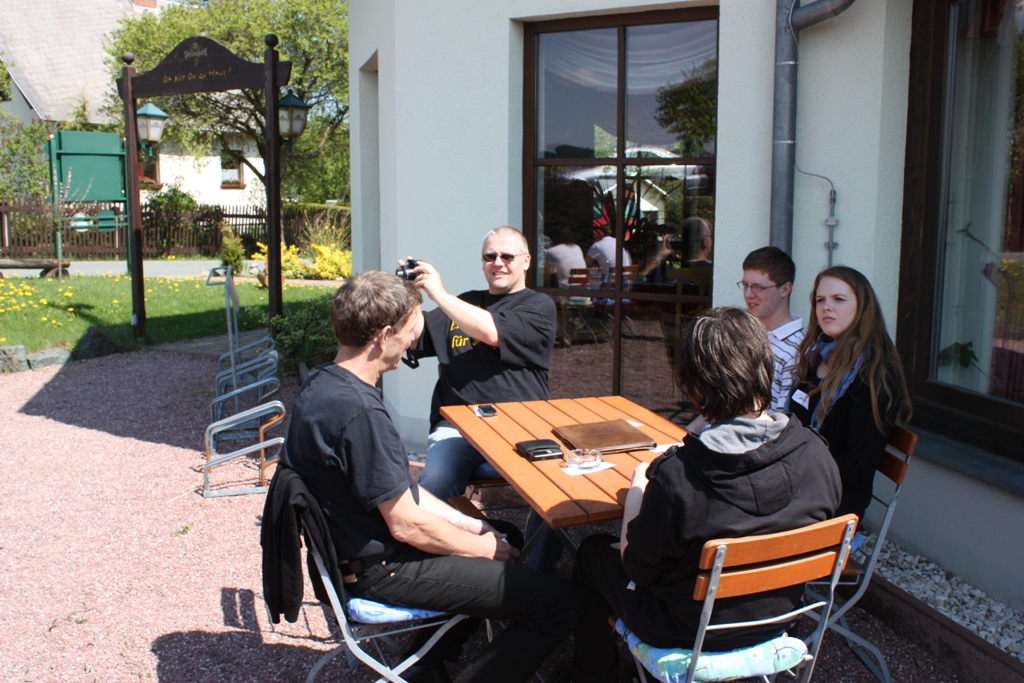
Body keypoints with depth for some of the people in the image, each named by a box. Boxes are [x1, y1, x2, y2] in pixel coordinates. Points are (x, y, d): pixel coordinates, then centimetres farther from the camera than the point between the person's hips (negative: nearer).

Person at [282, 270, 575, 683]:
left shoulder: (323, 386, 3)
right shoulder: (358, 410, -28)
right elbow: (406, 524, -23)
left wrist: (466, 523, 7)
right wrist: (486, 547, -8)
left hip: (355, 549, 10)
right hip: (381, 570, -10)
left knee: (505, 539, 28)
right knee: (556, 603, -12)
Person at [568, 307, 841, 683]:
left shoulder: (677, 475, -35)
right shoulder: (817, 454, -20)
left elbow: (636, 564, -18)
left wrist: (639, 486, -2)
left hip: (691, 634, -5)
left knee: (593, 550, 22)